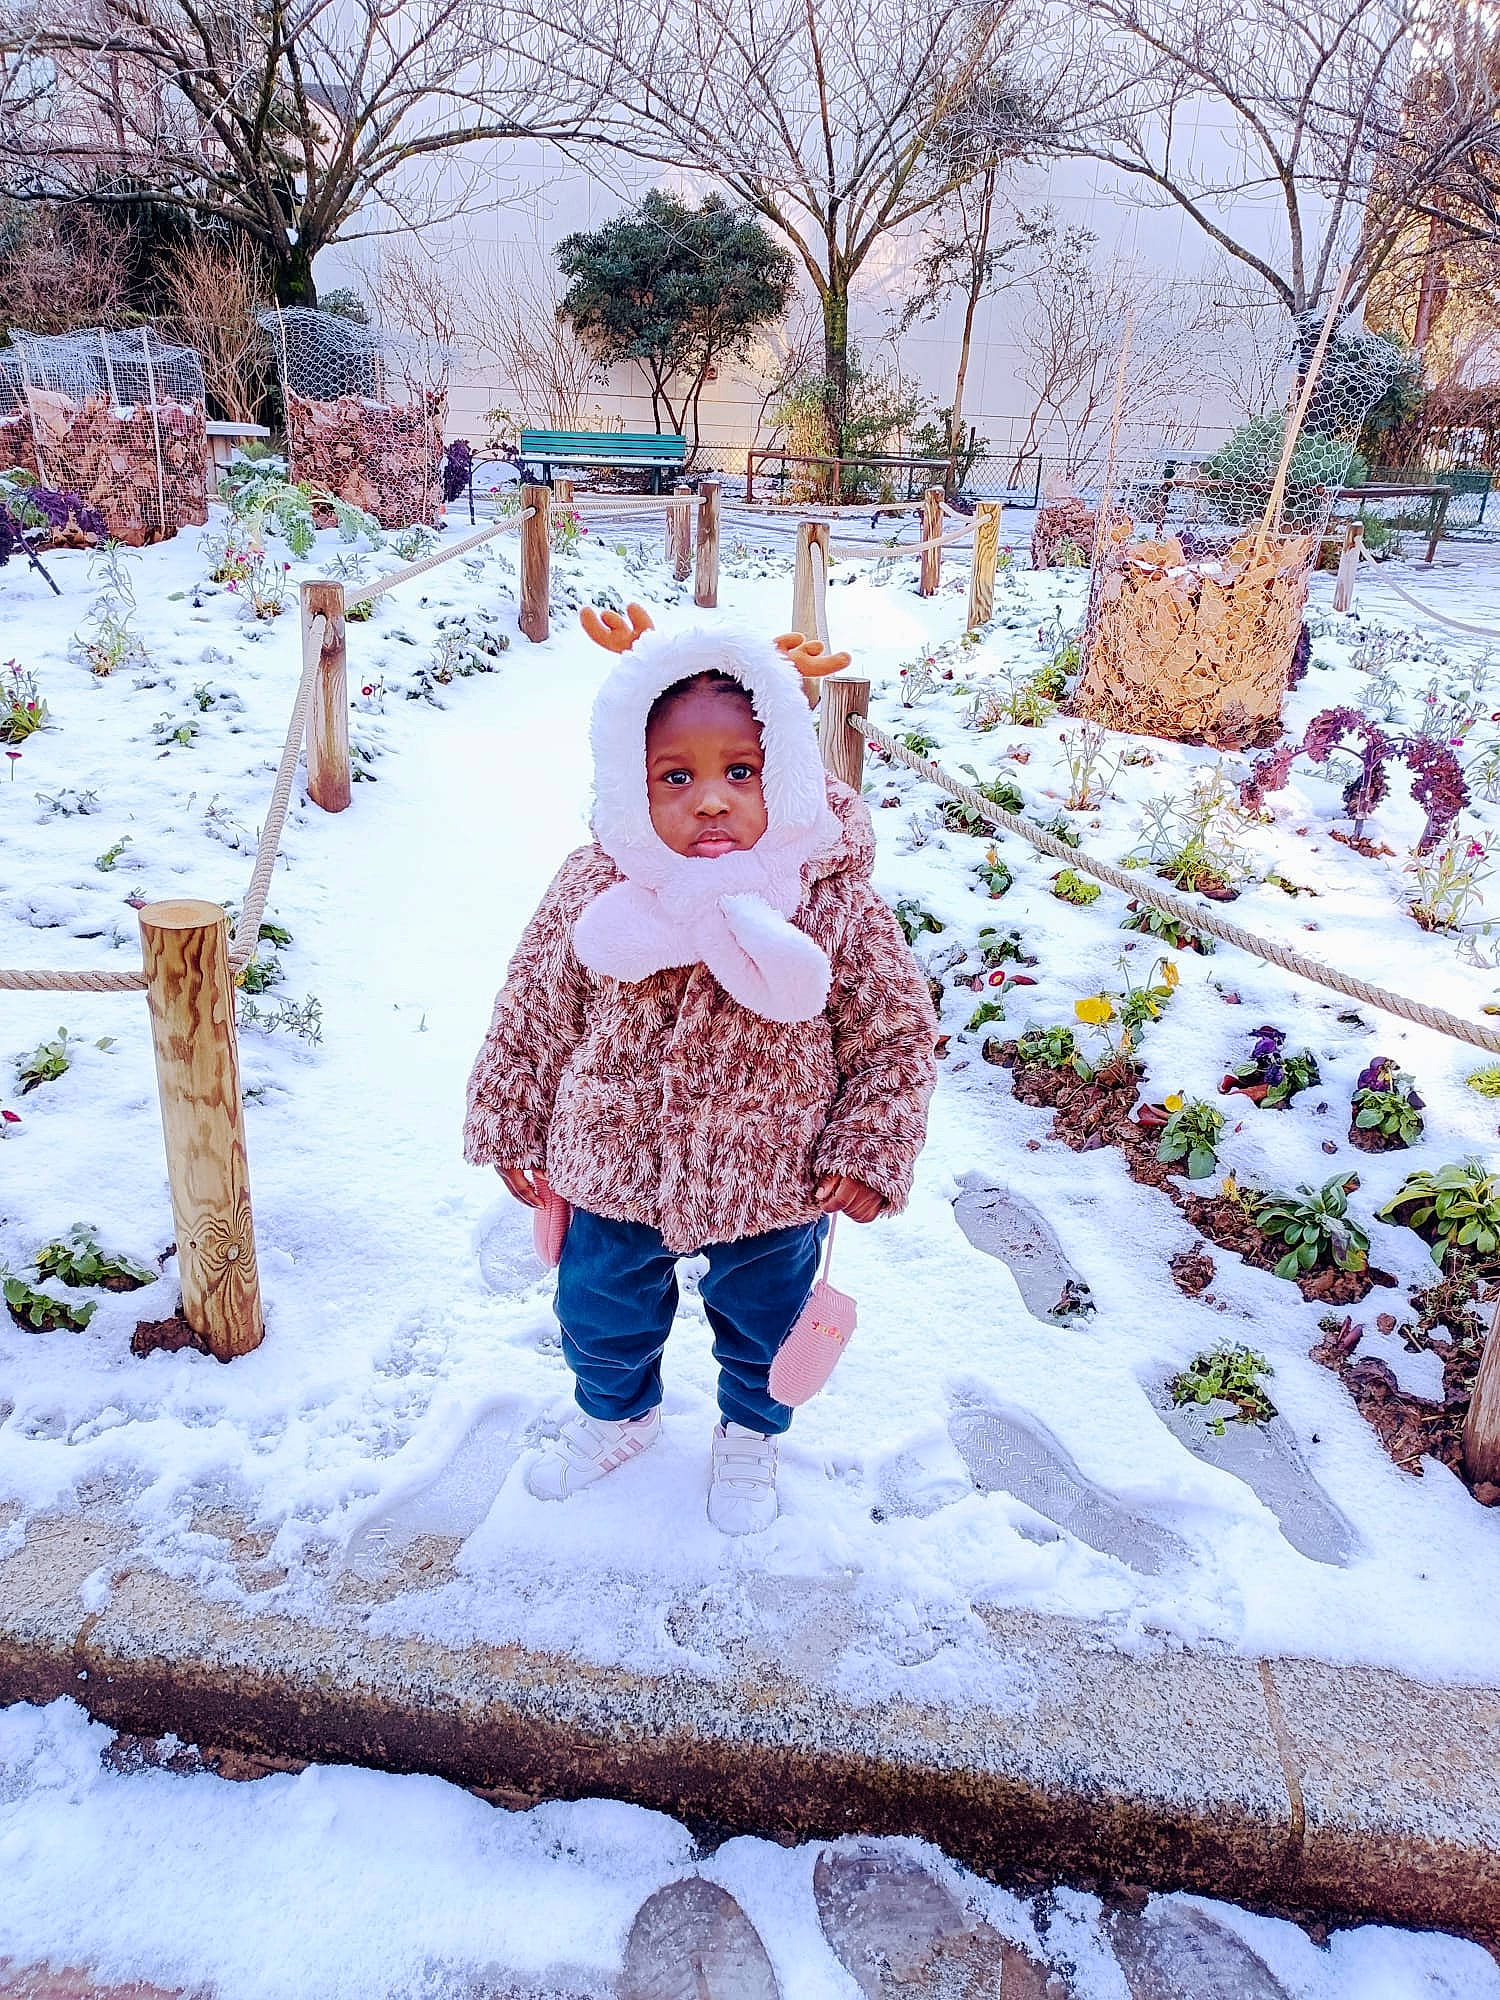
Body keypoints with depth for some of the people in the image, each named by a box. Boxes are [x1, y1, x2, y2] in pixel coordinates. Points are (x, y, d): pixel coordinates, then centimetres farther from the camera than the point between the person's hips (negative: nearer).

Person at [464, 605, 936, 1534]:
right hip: (616, 1171, 2)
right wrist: (512, 1129, 3)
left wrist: (870, 1152, -13)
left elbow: (899, 1034, -9)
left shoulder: (835, 906, -22)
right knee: (600, 1310, 24)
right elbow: (533, 1013, -3)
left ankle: (752, 1434, 58)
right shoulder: (593, 891, -17)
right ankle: (618, 1415, 59)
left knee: (763, 1323, 23)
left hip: (773, 1183, -1)